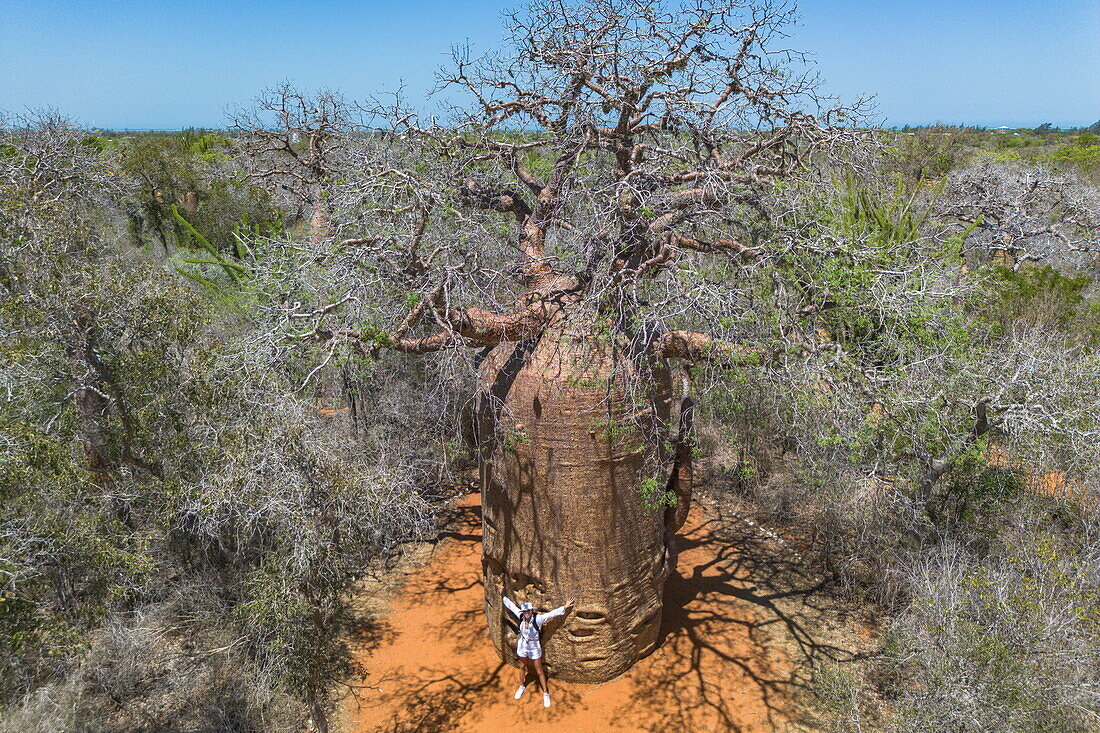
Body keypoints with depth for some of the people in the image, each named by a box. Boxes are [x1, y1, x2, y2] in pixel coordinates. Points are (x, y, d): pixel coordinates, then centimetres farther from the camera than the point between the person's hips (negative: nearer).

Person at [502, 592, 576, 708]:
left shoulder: (538, 619, -30)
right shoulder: (521, 616, -19)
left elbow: (552, 613, -41)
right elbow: (511, 605, -5)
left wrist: (565, 607, -52)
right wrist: (504, 597, 7)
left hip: (534, 649, -4)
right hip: (522, 647, 4)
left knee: (539, 672, 11)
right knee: (522, 667, 26)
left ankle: (546, 694, 29)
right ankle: (522, 687, 51)